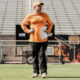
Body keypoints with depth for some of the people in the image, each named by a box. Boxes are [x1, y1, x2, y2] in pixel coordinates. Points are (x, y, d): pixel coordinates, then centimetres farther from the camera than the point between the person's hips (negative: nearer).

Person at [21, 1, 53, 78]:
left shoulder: (45, 15, 10)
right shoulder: (30, 16, 5)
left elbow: (50, 23, 19)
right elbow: (23, 24, 12)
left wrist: (48, 31, 5)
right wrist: (28, 31, -1)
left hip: (43, 39, 0)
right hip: (34, 39, 0)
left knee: (42, 55, -6)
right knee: (35, 56, 4)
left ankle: (44, 72, -5)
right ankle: (35, 72, 13)